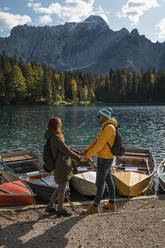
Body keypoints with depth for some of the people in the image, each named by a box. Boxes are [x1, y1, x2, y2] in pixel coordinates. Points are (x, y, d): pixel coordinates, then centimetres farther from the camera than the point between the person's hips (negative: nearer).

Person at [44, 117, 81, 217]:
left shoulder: (55, 135, 10)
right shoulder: (55, 137, -20)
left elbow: (65, 147, 17)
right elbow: (66, 150, -19)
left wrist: (78, 153, 17)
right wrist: (79, 158, -11)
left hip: (63, 164, 10)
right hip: (61, 166, -10)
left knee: (61, 188, 19)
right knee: (62, 188, 5)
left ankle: (50, 206, 29)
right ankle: (60, 210, 20)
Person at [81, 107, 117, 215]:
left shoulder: (109, 128, -23)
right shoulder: (106, 127, 11)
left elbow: (100, 144, -25)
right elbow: (97, 140, 12)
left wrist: (88, 155, -18)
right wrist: (86, 150, 6)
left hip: (105, 159, -10)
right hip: (107, 158, 10)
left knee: (100, 183, -1)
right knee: (108, 180, 18)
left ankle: (95, 207, 11)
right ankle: (112, 204, 29)